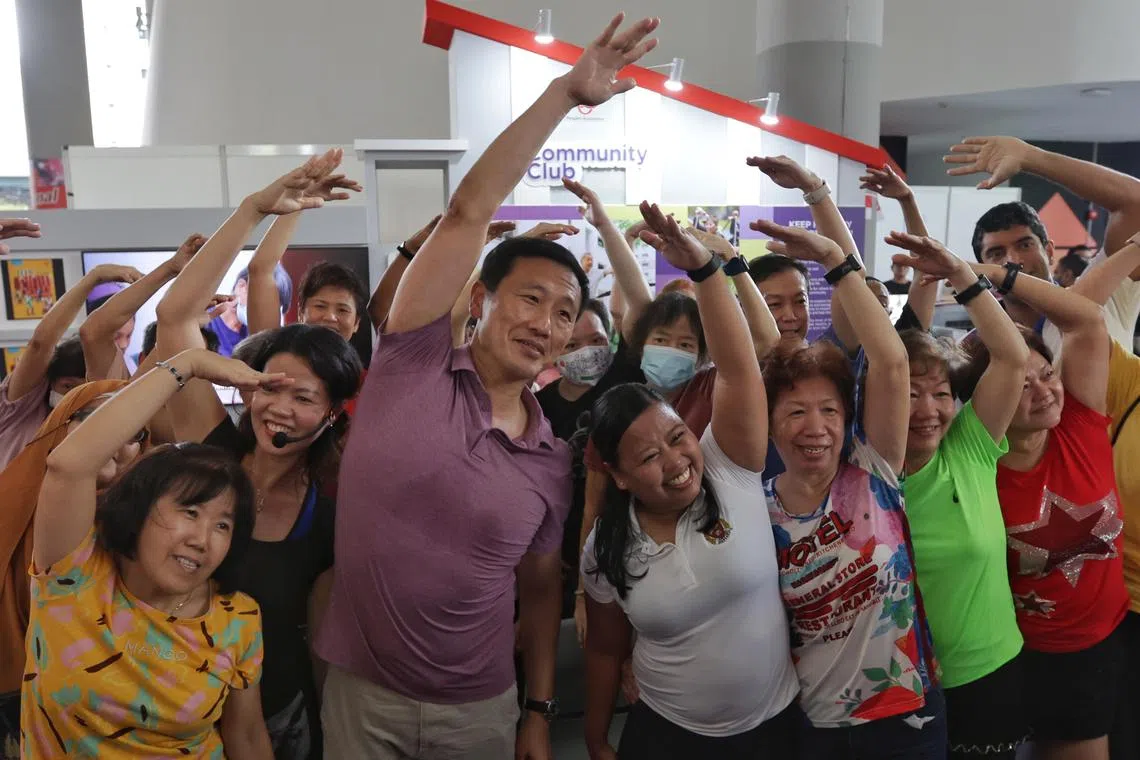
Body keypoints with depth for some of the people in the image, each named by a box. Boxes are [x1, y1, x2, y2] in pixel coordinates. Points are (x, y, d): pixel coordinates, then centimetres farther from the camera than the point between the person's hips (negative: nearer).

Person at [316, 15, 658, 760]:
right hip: (363, 697, -2)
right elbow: (467, 214, -17)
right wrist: (565, 92, -16)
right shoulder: (412, 365, -11)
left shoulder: (553, 462, -3)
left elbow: (541, 588, 8)